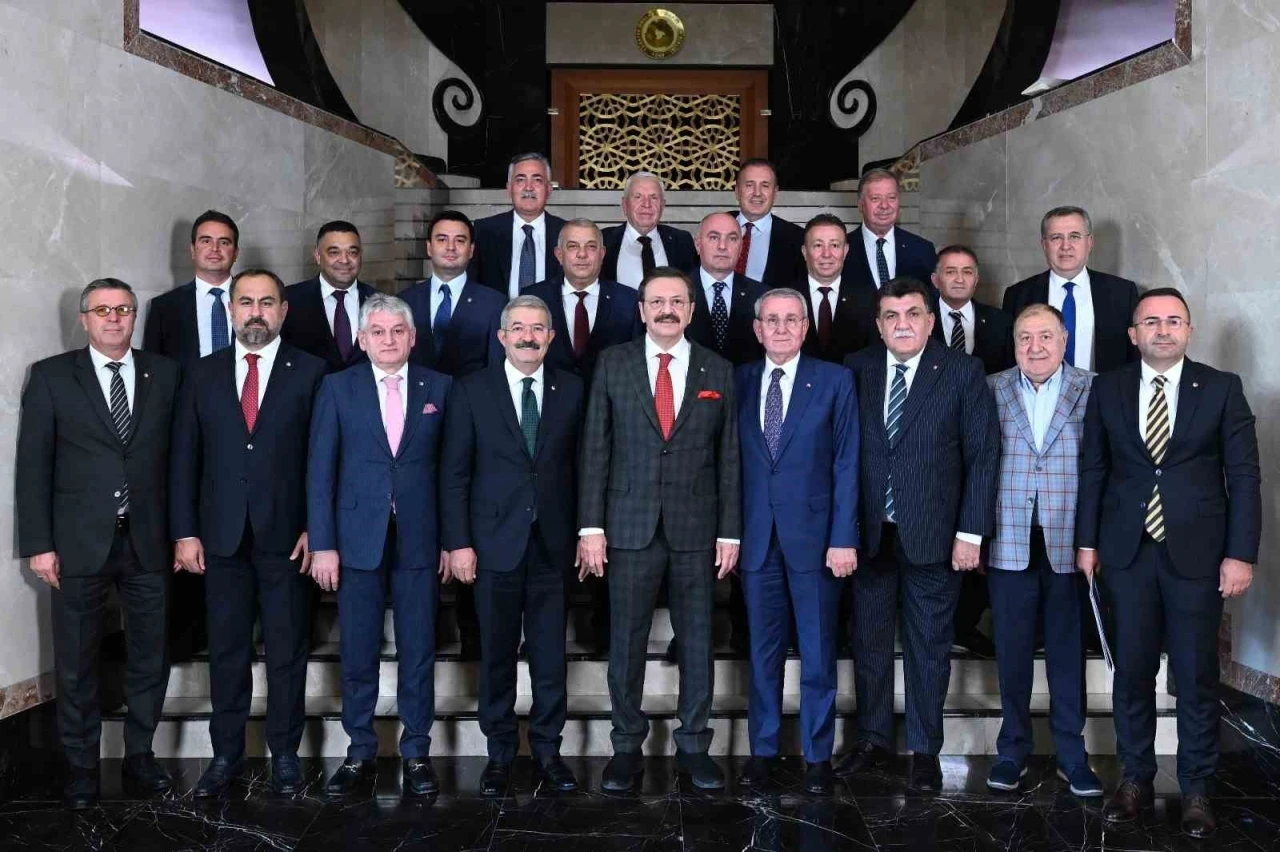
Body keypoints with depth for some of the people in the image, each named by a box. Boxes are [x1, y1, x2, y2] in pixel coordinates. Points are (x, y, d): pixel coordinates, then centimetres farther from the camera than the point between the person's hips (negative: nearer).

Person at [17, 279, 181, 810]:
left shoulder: (165, 374, 6)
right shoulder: (51, 376, 2)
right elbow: (33, 465, 0)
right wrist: (38, 543, -6)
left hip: (147, 541, 2)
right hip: (80, 542, -1)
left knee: (150, 656, 9)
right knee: (76, 662, 8)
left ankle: (140, 756, 25)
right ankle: (81, 767, 22)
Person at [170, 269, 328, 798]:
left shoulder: (311, 373, -1)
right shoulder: (202, 376, 8)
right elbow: (184, 459, 7)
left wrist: (316, 529, -8)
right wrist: (185, 532, 1)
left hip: (286, 536, -2)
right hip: (222, 536, 2)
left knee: (287, 651, 7)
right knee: (226, 651, 11)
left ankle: (285, 754, 21)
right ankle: (226, 754, 25)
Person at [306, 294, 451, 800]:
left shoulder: (439, 388, 5)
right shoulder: (338, 388, 4)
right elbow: (320, 470, 1)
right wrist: (322, 544, -5)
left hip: (419, 539, 0)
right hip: (358, 538, 0)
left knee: (419, 652, 6)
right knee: (357, 653, 6)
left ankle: (416, 753, 19)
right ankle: (360, 753, 20)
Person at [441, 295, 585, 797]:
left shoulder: (572, 391, 5)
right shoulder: (472, 391, 1)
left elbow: (579, 467, 7)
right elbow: (454, 473, 0)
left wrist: (584, 534, 3)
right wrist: (458, 542, -6)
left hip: (552, 544, 1)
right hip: (495, 543, -1)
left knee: (550, 653, 6)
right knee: (497, 653, 8)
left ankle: (547, 750, 21)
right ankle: (500, 752, 22)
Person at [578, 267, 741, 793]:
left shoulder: (718, 371, 6)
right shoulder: (613, 364, 3)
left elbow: (729, 457, 5)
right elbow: (595, 449, 1)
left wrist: (730, 532, 0)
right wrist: (591, 526, -4)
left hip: (697, 529, 1)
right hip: (630, 526, -1)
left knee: (697, 641, 8)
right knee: (627, 642, 5)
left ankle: (693, 746, 22)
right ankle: (627, 747, 20)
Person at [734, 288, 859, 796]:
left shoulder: (834, 381, 1)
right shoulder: (739, 382, 7)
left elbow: (846, 463, -3)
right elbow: (732, 462, 6)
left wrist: (843, 539, -9)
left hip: (813, 534, -2)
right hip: (756, 537, 2)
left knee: (817, 653, 6)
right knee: (763, 650, 11)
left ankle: (817, 756, 19)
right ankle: (762, 750, 24)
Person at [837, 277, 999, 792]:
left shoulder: (963, 373, -4)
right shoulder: (857, 369, 2)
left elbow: (983, 454, -4)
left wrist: (970, 532, -9)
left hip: (932, 534, -2)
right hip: (869, 532, 3)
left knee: (929, 646, 9)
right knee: (868, 641, 13)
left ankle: (925, 751, 25)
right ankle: (873, 741, 30)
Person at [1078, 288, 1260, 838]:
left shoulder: (1222, 388, 0)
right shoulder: (1107, 389, 5)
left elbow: (1243, 476, -2)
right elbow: (1093, 469, 7)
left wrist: (1240, 554, -8)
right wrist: (1088, 541, 3)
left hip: (1197, 553, -1)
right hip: (1127, 551, 2)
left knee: (1197, 677, 6)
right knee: (1131, 671, 9)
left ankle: (1196, 789, 21)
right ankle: (1135, 779, 24)